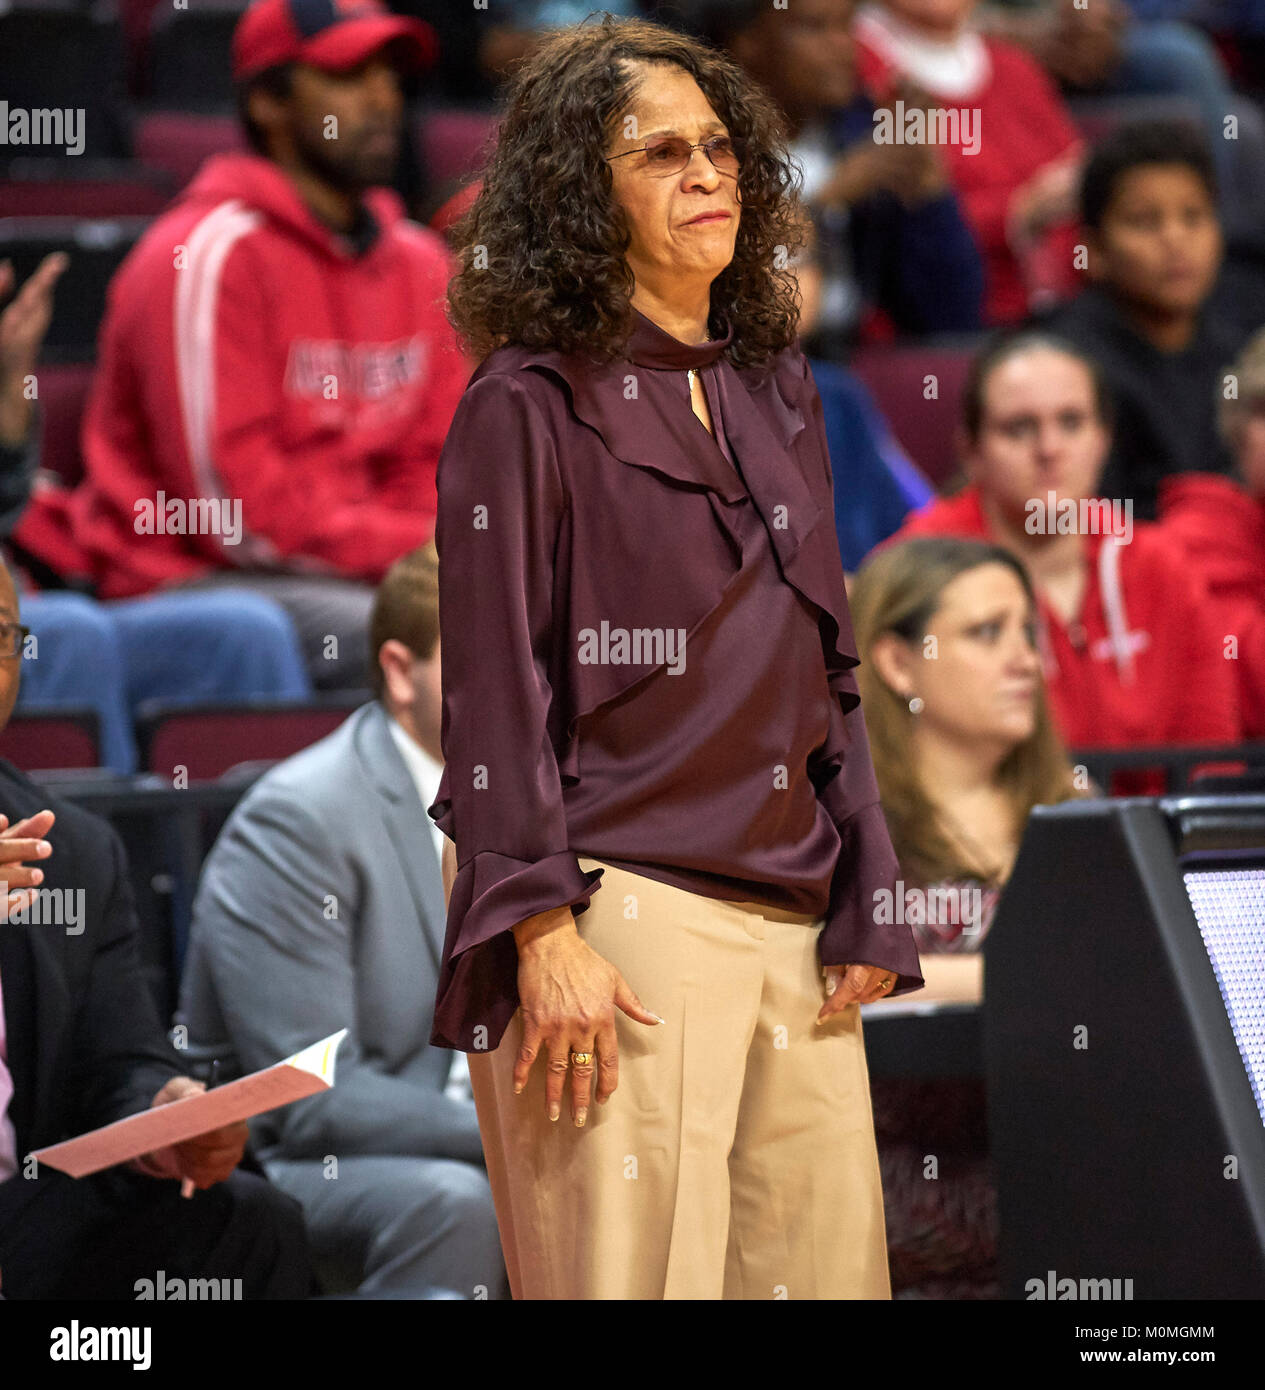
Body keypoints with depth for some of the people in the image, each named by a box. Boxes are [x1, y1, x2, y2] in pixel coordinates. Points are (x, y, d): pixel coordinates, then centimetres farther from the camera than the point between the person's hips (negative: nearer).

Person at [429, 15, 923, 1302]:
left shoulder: (775, 390, 16)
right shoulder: (528, 407, -4)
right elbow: (496, 691, -7)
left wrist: (860, 908, 12)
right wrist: (545, 938, -14)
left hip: (789, 922, 6)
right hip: (620, 913, -6)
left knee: (826, 1264, 4)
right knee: (636, 1275, -5)